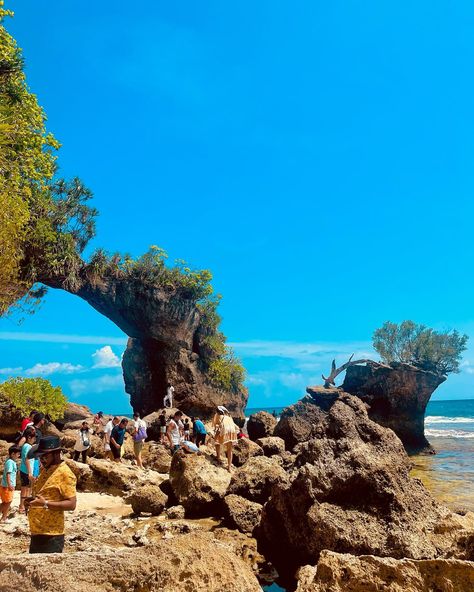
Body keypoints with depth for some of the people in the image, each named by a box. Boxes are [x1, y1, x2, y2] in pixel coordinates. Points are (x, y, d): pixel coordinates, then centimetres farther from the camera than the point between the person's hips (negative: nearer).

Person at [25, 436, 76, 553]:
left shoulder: (64, 473, -14)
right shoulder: (45, 470, 12)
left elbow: (71, 504, -18)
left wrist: (45, 504, -26)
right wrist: (32, 501, 5)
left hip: (51, 536, -9)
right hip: (36, 533, 9)